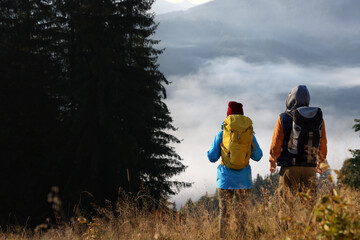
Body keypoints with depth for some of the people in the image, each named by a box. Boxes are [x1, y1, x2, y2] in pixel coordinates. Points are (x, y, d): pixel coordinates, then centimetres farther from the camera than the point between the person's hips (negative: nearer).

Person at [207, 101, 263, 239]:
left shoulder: (221, 134, -4)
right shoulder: (249, 134, -1)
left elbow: (212, 157, 1)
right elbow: (257, 156, 7)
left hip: (225, 179, -1)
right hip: (243, 179, 1)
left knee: (224, 212, 6)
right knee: (241, 212, 8)